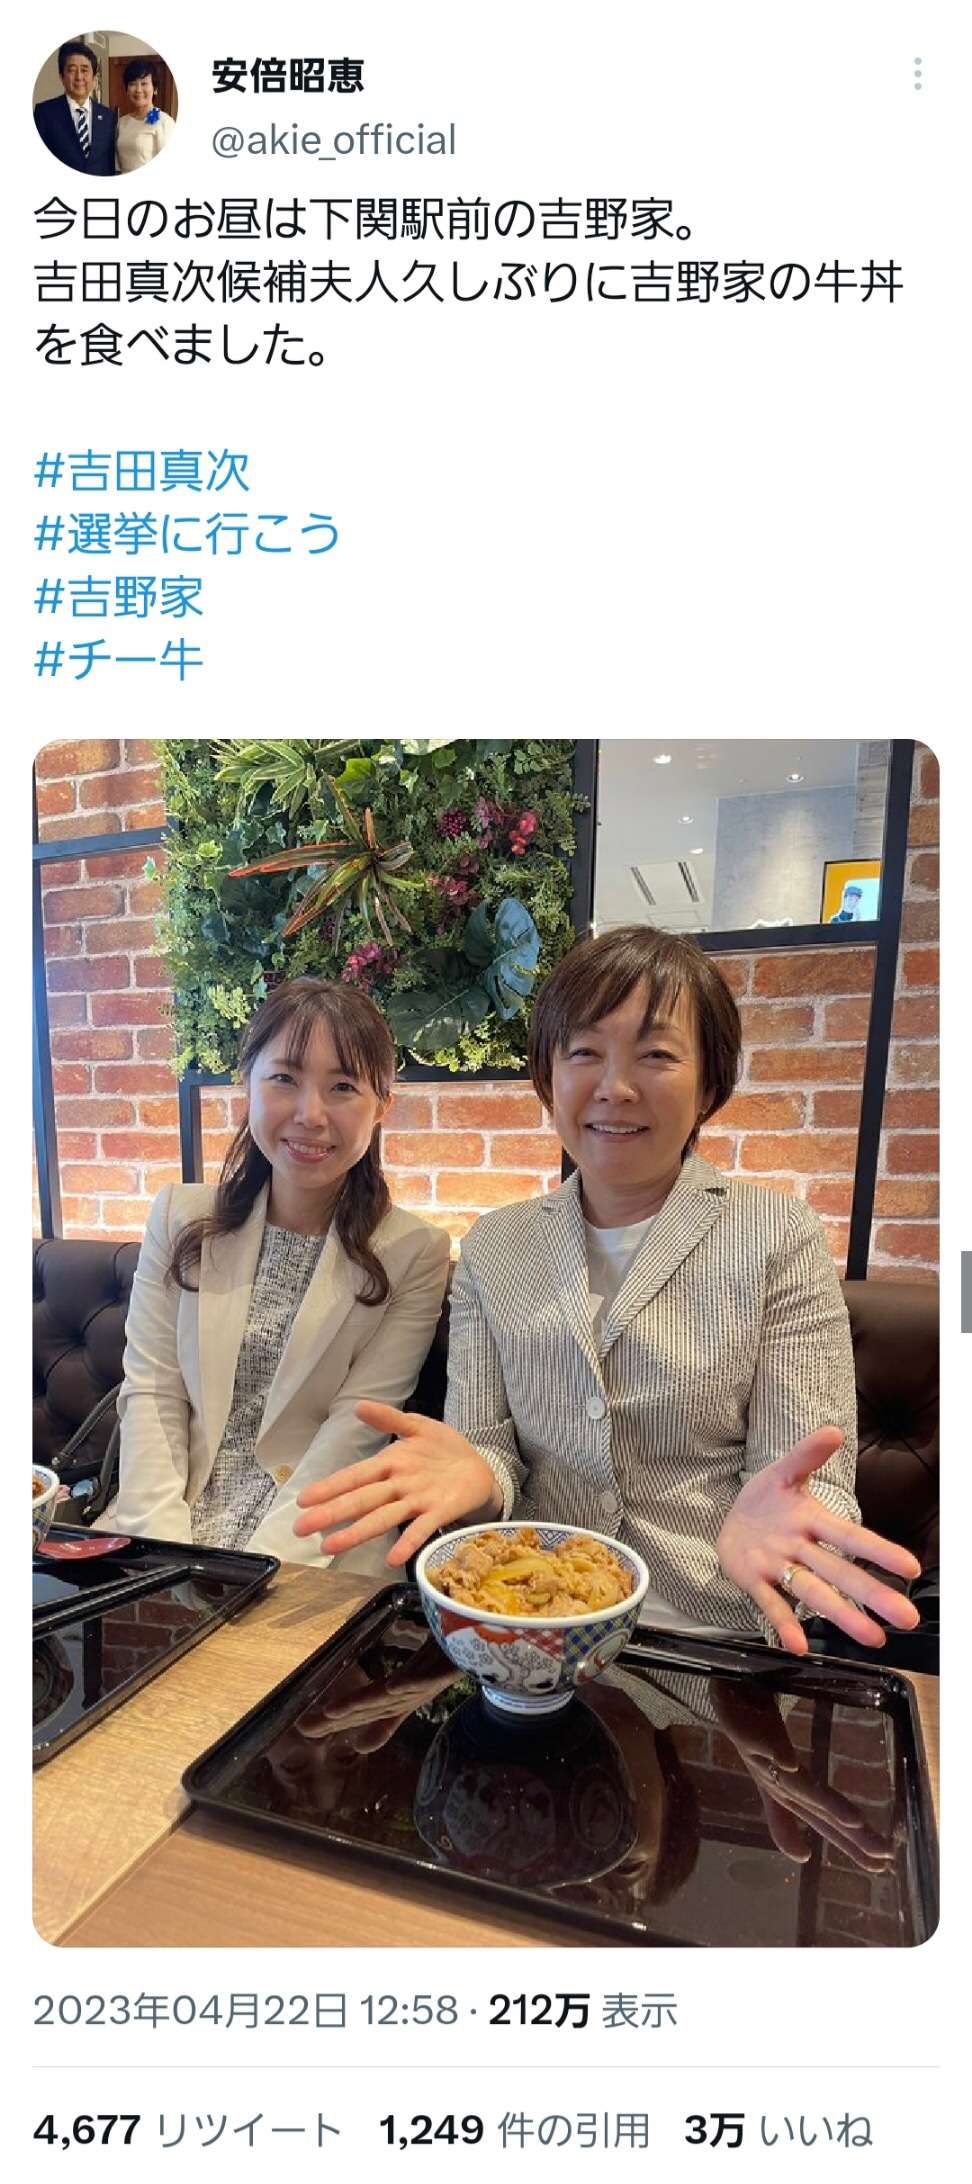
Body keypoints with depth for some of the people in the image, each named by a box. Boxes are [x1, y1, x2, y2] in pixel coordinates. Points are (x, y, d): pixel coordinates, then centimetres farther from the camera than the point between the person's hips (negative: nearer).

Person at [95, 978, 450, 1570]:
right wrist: (163, 1549, -11)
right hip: (164, 1526, 3)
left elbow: (357, 1425, -9)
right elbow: (151, 1390, 0)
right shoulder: (180, 1216, 4)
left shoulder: (415, 1253, -5)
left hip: (314, 1546, -2)